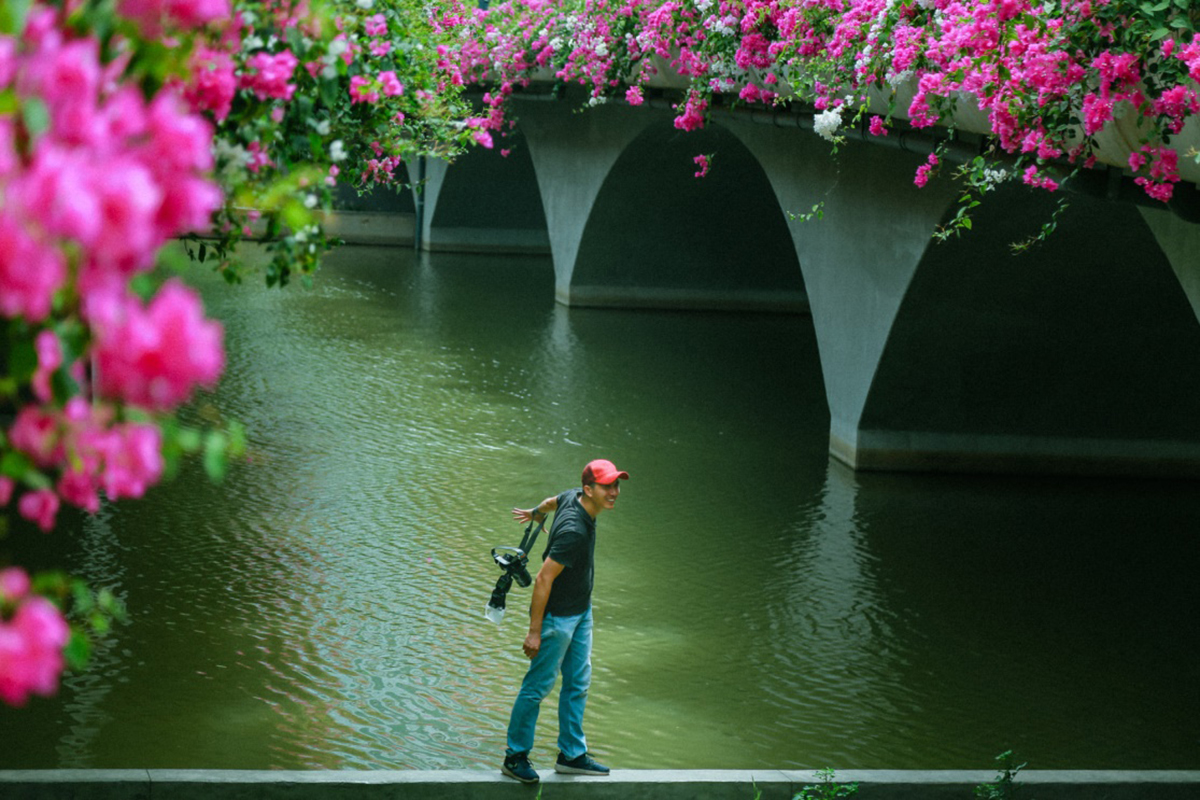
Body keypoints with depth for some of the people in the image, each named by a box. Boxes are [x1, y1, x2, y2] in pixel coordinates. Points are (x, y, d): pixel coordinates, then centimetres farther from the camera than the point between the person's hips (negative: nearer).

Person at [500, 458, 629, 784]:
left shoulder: (573, 497, -4)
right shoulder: (573, 531, -32)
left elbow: (552, 502, 21)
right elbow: (543, 579, -28)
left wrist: (534, 513, 45)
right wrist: (534, 632, -23)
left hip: (581, 612, 9)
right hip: (557, 616, -9)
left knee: (578, 683, 13)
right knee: (538, 685, 2)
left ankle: (572, 755, 23)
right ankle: (515, 757, 15)